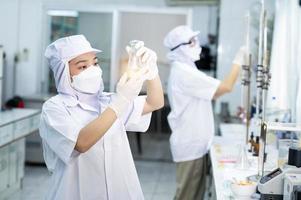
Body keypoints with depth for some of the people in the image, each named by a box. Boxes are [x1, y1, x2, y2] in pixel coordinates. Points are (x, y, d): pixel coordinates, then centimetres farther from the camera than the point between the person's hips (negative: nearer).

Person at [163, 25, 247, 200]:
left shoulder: (185, 70, 13)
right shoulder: (185, 73, -21)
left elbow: (212, 94, 18)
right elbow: (226, 87, -21)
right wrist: (239, 61, -11)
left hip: (194, 143, 10)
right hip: (190, 145, -10)